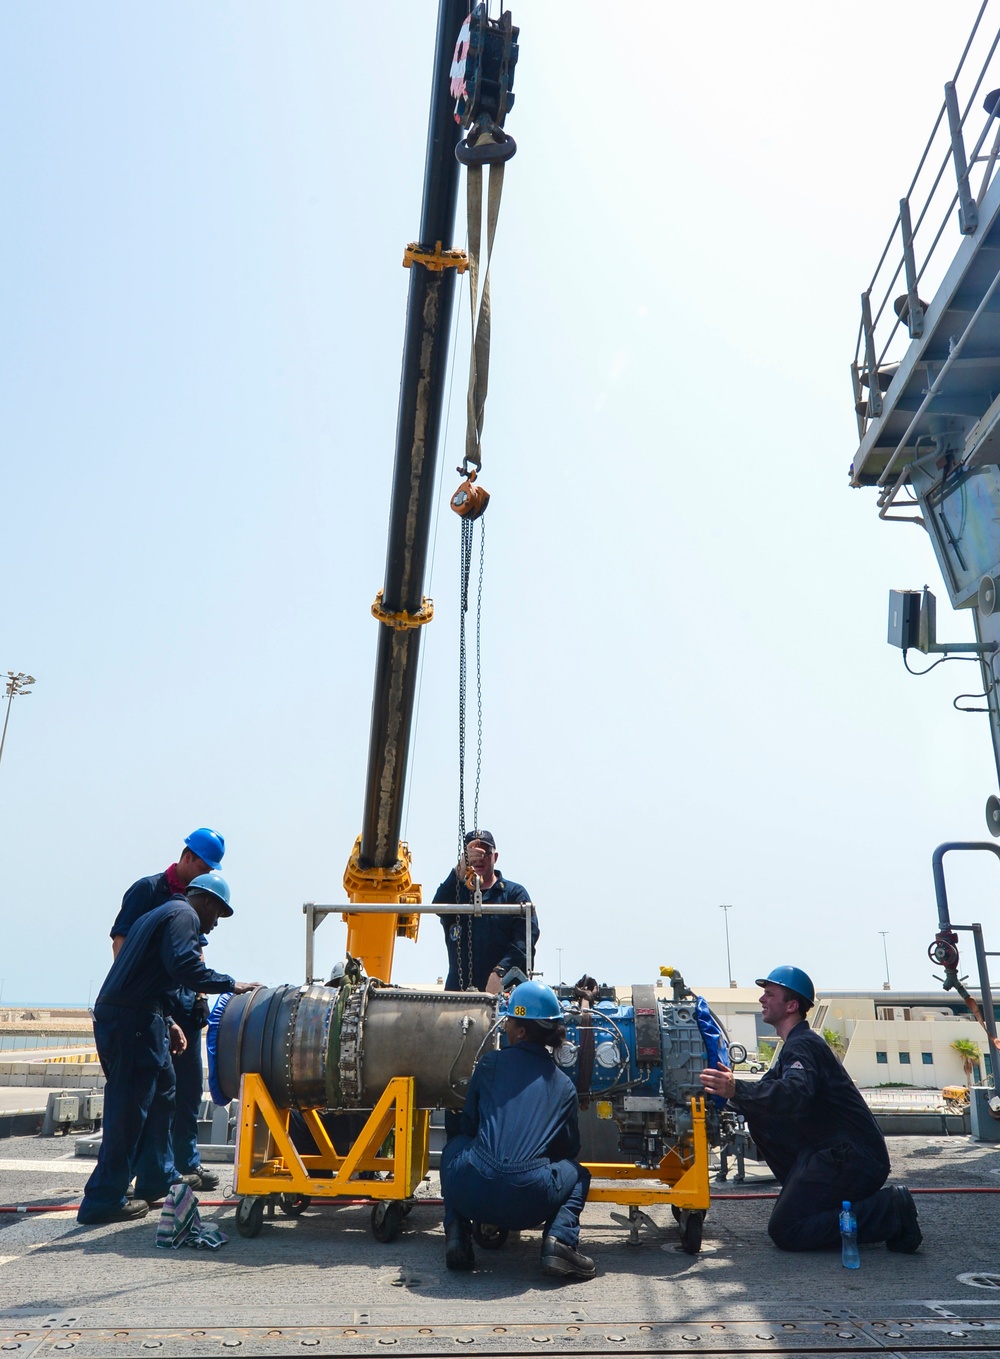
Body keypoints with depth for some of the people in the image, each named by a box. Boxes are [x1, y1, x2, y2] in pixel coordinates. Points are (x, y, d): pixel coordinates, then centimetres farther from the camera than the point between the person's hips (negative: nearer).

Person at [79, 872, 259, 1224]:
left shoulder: (161, 914, 26)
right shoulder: (184, 915, -6)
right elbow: (184, 966, -22)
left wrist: (168, 1021, 20)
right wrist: (230, 984, -12)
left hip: (113, 1014, 11)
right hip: (134, 1020, -11)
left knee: (163, 1093, 20)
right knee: (129, 1109, -5)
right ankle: (104, 1200, 0)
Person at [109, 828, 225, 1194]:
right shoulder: (148, 889, -7)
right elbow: (120, 941, -10)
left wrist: (198, 995, 14)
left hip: (184, 1002, 7)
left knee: (190, 1085, 11)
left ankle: (186, 1163, 23)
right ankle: (154, 1172, 4)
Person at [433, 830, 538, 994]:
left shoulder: (514, 893, 9)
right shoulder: (456, 891, 16)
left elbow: (525, 939, -5)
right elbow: (438, 906, -9)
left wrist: (500, 971, -22)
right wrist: (460, 868, -24)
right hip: (457, 989, 2)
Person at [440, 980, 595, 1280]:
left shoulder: (490, 1063, 13)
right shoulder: (564, 1085, 16)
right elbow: (570, 1148, 24)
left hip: (472, 1194, 0)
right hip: (529, 1204, 0)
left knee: (454, 1147, 34)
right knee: (578, 1173, 32)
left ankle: (457, 1235, 15)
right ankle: (559, 1239, 4)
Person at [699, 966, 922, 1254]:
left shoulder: (802, 1045, -15)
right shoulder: (796, 1044, 18)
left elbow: (795, 1094, -36)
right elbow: (768, 1090, 19)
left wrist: (737, 1090, -43)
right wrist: (734, 1088, 1)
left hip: (855, 1159, -10)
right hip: (835, 1151, 10)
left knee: (784, 1231, -11)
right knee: (761, 1116, 7)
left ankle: (889, 1210, -9)